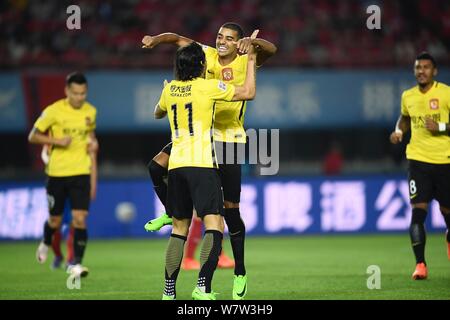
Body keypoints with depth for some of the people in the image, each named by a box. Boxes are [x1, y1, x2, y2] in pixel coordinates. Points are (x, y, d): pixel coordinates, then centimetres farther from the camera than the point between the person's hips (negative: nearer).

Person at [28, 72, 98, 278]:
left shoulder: (90, 111, 2)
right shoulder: (53, 111, -10)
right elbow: (33, 136, -5)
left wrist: (93, 141, 2)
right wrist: (57, 141, -18)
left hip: (81, 173, 1)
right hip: (56, 173, -1)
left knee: (79, 219, -12)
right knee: (55, 221, 11)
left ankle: (76, 264, -7)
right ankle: (46, 244, 44)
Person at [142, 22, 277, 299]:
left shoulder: (245, 60, -8)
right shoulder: (208, 55, 1)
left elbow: (271, 49, -24)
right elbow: (178, 39, 5)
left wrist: (252, 41, -42)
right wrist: (156, 39, -13)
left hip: (229, 139, -4)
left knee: (231, 209, -2)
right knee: (157, 166, -11)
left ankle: (240, 272, 9)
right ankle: (170, 213, 18)